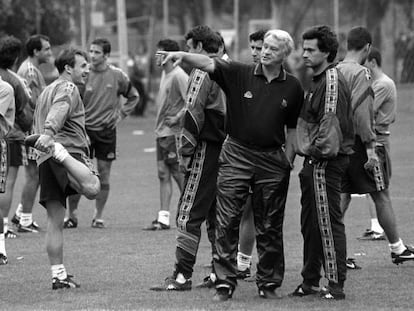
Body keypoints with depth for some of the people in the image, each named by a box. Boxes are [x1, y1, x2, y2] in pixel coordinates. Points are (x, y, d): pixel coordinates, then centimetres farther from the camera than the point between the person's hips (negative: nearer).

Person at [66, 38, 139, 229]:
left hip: (107, 130, 1)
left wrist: (121, 114, 4)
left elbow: (134, 97, 15)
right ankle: (72, 216, 7)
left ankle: (98, 217, 13)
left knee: (104, 175, 2)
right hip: (84, 129, -1)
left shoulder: (117, 76, -1)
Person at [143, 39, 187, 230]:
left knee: (179, 174, -2)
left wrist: (177, 118, -17)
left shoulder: (179, 76, -14)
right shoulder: (164, 74, 13)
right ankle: (163, 218, 6)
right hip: (161, 132, 9)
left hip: (173, 133, -9)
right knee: (163, 174, 6)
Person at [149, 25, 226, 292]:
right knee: (217, 212, 14)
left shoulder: (202, 71, -10)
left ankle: (183, 275, -12)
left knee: (189, 213, -8)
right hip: (225, 148, 8)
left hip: (207, 149, -8)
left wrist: (186, 150, -12)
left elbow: (194, 113, -16)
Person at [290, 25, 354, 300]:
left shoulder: (332, 80, -14)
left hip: (326, 162, -10)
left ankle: (336, 285, -7)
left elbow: (331, 121, -20)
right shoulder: (318, 80, 18)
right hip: (315, 163, 10)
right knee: (310, 224, 14)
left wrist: (318, 151, -16)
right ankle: (310, 281, 21)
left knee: (329, 223, -9)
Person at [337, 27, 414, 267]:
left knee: (342, 197, 8)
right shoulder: (360, 73, -13)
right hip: (358, 142, -7)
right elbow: (360, 112, -21)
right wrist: (370, 146, -19)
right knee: (382, 196, 5)